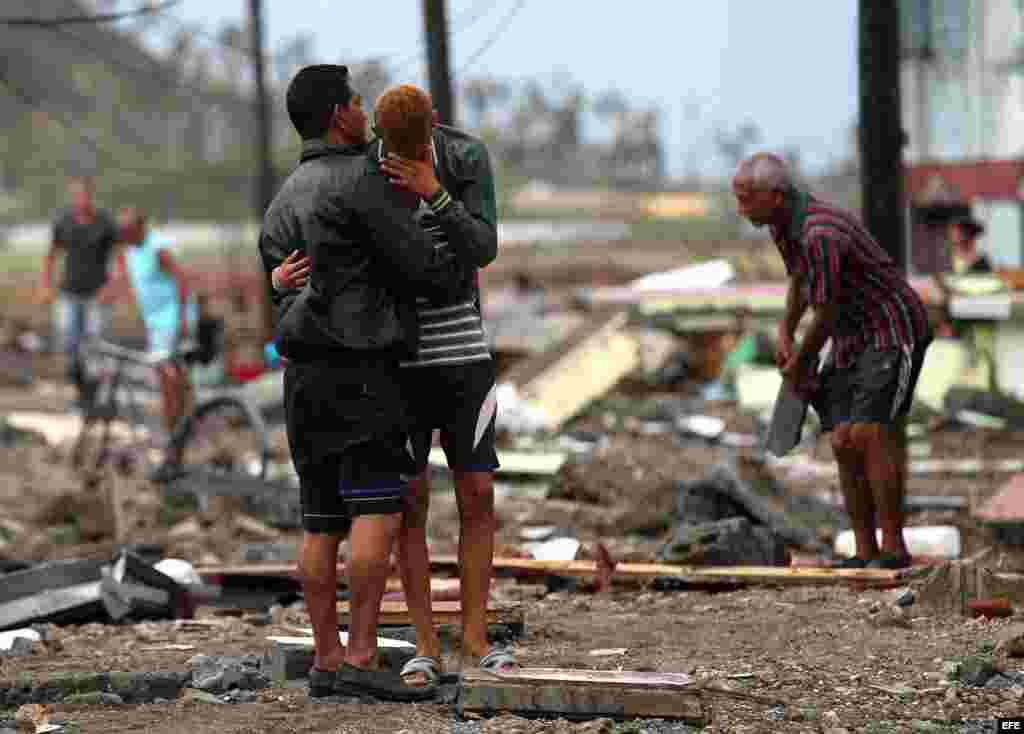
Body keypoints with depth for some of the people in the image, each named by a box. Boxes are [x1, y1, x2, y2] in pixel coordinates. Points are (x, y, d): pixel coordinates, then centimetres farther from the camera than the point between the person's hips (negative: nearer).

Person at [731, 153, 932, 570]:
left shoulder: (820, 235, -29)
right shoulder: (780, 225, 2)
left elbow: (826, 315, -19)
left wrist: (799, 363, -2)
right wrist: (784, 333, 9)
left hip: (893, 330, -9)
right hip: (851, 341, 9)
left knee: (869, 437, -19)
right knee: (844, 445, -1)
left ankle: (894, 548, -13)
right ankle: (865, 553, 1)